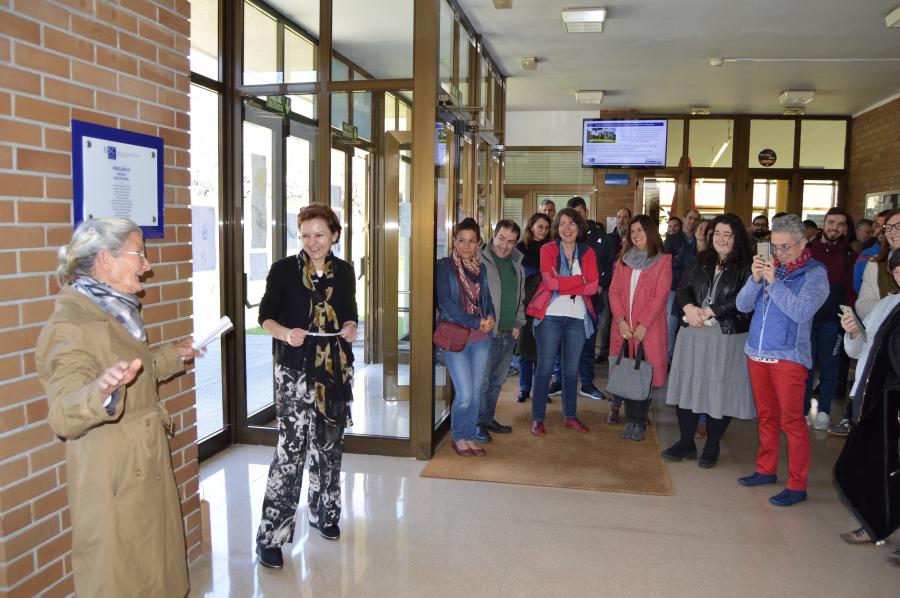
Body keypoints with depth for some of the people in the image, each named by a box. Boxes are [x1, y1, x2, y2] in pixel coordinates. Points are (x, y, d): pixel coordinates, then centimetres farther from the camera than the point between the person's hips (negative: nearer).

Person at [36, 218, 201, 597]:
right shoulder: (70, 324, -21)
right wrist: (102, 392, -49)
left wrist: (174, 355, 21)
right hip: (112, 484, -9)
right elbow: (63, 416, -31)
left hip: (147, 471, 9)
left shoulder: (116, 311, 7)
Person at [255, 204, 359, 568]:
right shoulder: (283, 270, -4)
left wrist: (350, 327, -6)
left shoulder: (343, 272, 7)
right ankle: (271, 535, -2)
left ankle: (322, 513, 33)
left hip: (336, 367, 5)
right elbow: (266, 316, -3)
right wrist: (286, 333, -22)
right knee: (292, 446, -10)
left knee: (329, 444, 14)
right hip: (295, 368, -4)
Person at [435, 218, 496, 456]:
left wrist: (490, 317, -6)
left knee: (475, 392, 10)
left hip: (481, 337, 5)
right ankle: (458, 436, 16)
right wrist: (475, 323, -16)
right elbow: (444, 301, -13)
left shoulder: (481, 268, 10)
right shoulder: (445, 265, -5)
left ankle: (469, 436, 26)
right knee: (465, 394, -7)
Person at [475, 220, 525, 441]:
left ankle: (488, 418, 28)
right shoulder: (479, 261, -9)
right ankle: (477, 424, 9)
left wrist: (518, 323, 12)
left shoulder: (516, 264, 13)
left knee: (497, 380, 15)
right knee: (481, 381, -4)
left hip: (509, 334, 7)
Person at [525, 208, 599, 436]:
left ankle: (570, 416, 24)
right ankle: (537, 418, 7)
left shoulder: (587, 253, 9)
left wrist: (562, 283, -12)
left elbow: (593, 287, -4)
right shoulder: (548, 249, 0)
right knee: (545, 367, -1)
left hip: (578, 317, 3)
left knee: (571, 370, 12)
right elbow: (550, 282, -14)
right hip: (550, 315, -3)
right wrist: (580, 280, -8)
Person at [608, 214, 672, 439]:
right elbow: (614, 291, 5)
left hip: (648, 328, -3)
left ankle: (637, 422, 5)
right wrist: (621, 320, -9)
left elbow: (660, 295, -7)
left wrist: (643, 324, -15)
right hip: (623, 327, 3)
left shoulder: (663, 261, 1)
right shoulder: (623, 260, 14)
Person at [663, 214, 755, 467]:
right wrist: (689, 308, -13)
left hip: (728, 337, -4)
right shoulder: (700, 261, 12)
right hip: (693, 333, 5)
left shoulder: (746, 266, -3)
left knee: (720, 390, 2)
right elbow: (683, 288, 7)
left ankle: (712, 447, 18)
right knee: (688, 386, 8)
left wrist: (710, 311, -18)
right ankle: (686, 442, 22)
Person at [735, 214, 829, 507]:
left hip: (789, 356, -5)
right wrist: (755, 279, -13)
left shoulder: (814, 273, -5)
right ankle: (766, 470, 28)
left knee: (791, 421, -2)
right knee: (766, 416, 16)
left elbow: (801, 312, -20)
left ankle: (797, 485, 7)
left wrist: (773, 282, -21)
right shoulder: (769, 267, 7)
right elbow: (743, 305, 2)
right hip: (757, 352, 5)